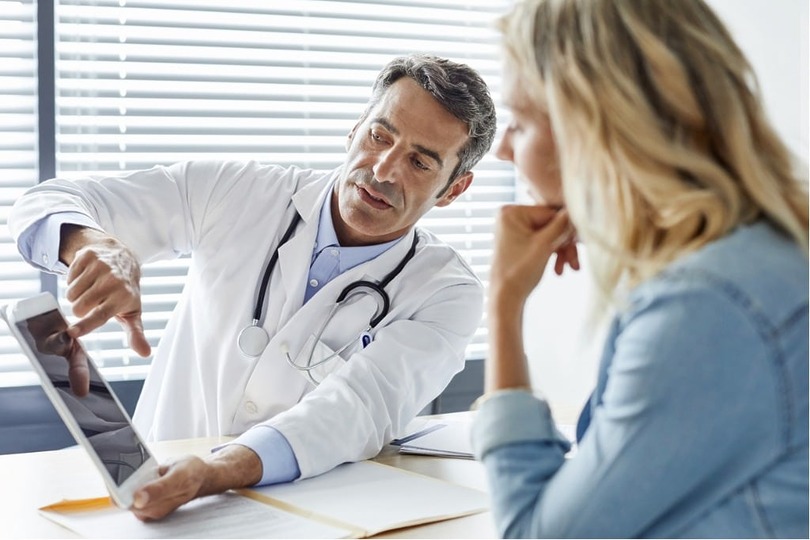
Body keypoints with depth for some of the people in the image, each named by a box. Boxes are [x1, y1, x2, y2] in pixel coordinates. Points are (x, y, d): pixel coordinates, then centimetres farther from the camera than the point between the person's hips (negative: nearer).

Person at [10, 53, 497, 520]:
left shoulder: (446, 294, -8)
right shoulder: (238, 196, -4)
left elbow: (362, 406, -24)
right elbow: (50, 205, -2)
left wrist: (216, 472, -41)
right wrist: (99, 247, -26)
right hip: (156, 481, 1)